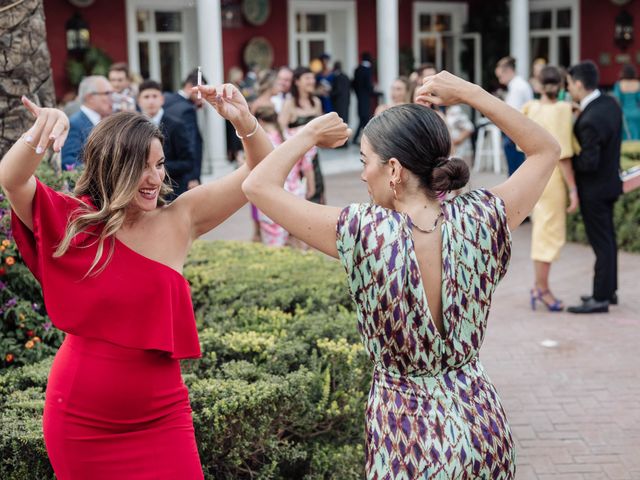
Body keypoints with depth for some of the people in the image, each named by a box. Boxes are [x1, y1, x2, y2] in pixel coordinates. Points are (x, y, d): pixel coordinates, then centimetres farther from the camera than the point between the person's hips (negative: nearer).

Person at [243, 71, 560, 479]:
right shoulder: (479, 222, -12)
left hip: (408, 444, -3)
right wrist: (469, 93, 2)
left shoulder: (365, 236, -21)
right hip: (483, 425, 4)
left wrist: (311, 134, 2)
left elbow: (258, 185, -12)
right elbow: (546, 150, 6)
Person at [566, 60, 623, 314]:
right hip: (609, 181, 9)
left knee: (601, 243, -1)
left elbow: (589, 162, -27)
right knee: (608, 239, 18)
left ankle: (600, 298, 8)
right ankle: (609, 290, 30)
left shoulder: (590, 120, -28)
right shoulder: (610, 103, 0)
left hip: (594, 189, -9)